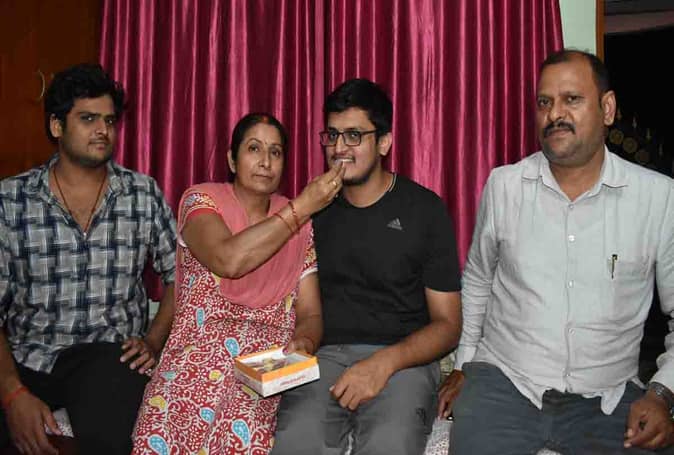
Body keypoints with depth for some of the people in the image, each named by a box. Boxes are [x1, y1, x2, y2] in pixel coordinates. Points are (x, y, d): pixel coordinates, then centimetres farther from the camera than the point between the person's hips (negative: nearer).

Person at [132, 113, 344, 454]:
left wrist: (304, 342, -14)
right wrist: (302, 207, -14)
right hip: (199, 356, -1)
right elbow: (228, 259, -18)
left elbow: (311, 314, 9)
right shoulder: (201, 200, 4)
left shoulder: (299, 225, 12)